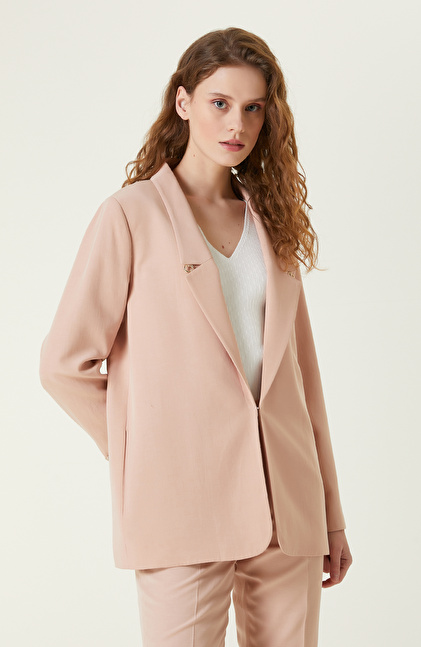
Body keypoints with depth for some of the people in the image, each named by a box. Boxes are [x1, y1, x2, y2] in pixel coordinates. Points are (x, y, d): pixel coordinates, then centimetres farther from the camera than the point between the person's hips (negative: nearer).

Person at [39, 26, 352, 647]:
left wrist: (331, 516, 12)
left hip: (286, 510, 5)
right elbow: (65, 364, -3)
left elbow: (301, 370, 13)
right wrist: (140, 455, 3)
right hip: (185, 508, -4)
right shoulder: (132, 214, -2)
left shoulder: (271, 221, 13)